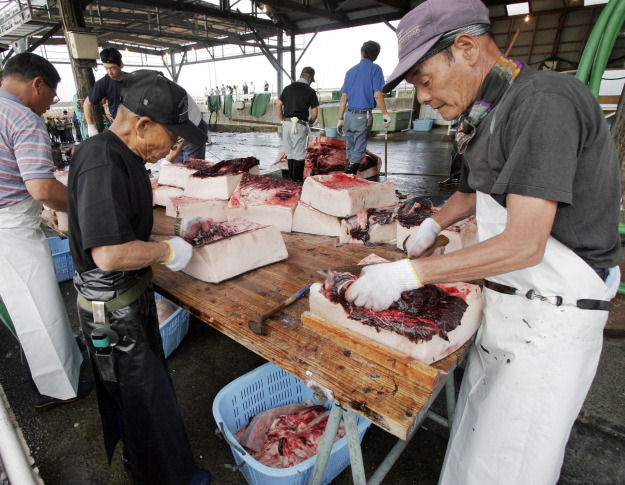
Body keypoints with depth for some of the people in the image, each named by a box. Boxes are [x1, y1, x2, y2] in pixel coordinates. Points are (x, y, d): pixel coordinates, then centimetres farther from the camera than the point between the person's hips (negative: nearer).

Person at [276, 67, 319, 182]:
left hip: (286, 124, 4)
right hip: (300, 125, -4)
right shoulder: (310, 91, -1)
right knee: (299, 154, 4)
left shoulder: (288, 88, 10)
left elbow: (278, 106, 8)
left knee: (290, 152, 16)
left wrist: (283, 121, 14)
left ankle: (290, 176, 23)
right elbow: (314, 113, -1)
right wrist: (310, 122, 18)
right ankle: (297, 180, 7)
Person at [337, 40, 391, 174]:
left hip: (349, 115, 5)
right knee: (358, 152, 1)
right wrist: (386, 114, -3)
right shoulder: (375, 69, -2)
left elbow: (343, 98, 9)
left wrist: (340, 119, 12)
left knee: (350, 150, 15)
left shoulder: (351, 71, 13)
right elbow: (377, 95, -10)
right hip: (364, 117, -5)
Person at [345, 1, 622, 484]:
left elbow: (523, 245, -27)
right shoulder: (494, 112, 10)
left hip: (549, 321, -9)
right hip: (506, 310, 9)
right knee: (479, 438, 22)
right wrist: (432, 225, 14)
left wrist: (411, 273, -25)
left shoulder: (544, 101, -20)